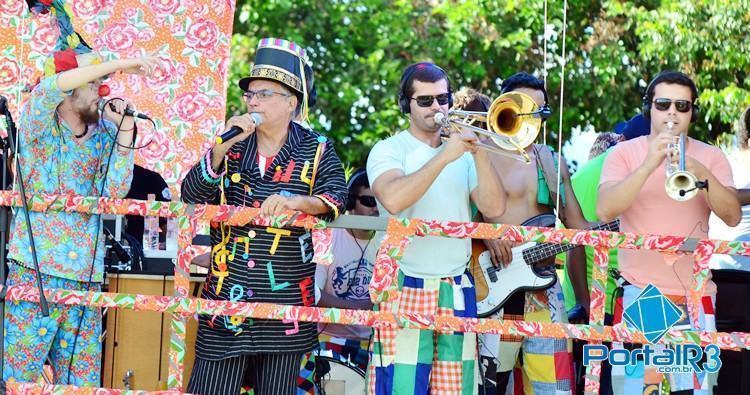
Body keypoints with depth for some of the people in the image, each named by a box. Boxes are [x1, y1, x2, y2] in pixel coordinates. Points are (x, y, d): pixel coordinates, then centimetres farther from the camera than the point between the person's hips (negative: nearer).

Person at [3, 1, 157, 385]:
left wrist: (124, 132, -9)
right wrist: (119, 64, -24)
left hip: (86, 276, 5)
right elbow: (48, 89, -25)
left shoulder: (103, 136, 9)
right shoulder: (39, 128, -2)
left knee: (81, 381, 7)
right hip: (35, 270, -4)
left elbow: (115, 192, -4)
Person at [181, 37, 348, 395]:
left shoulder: (316, 150, 3)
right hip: (227, 295, 1)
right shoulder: (231, 145, 8)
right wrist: (223, 146, -15)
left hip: (286, 298, -1)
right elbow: (190, 195, -2)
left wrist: (294, 201, -31)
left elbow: (336, 198, -12)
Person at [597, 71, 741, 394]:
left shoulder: (712, 157, 9)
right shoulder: (624, 153, 3)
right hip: (639, 292, -2)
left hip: (695, 295, 2)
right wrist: (649, 165, -23)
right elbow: (604, 211, -13)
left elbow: (732, 217, -5)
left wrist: (703, 175, -22)